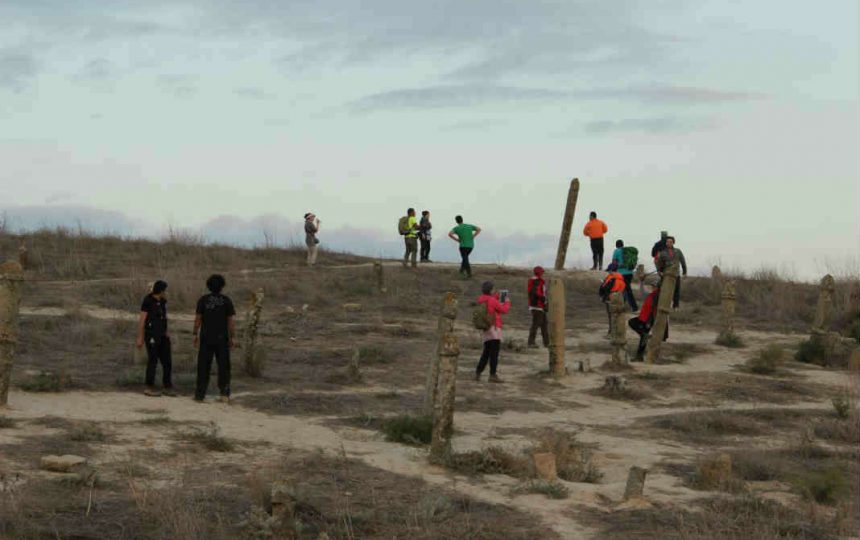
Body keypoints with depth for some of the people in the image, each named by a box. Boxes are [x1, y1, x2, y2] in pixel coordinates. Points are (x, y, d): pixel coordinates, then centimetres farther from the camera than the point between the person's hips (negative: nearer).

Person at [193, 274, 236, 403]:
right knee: (223, 366, 7)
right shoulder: (227, 301, -4)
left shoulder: (203, 300, -3)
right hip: (222, 339, 0)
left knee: (203, 367, 5)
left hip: (206, 339, 0)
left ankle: (200, 394, 5)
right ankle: (225, 394, 1)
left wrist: (195, 334, 5)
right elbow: (231, 321, -5)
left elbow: (198, 319, -4)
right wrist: (231, 338, 2)